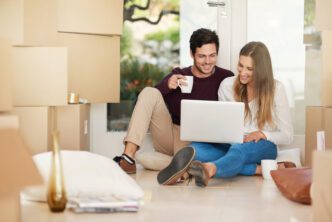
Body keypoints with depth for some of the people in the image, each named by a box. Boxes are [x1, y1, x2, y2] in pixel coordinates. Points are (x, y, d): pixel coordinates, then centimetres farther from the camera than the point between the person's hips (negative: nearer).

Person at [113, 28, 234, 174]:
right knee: (149, 92, -19)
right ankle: (128, 156, -29)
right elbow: (149, 99, 0)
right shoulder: (178, 76, 7)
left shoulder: (226, 78, 0)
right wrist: (166, 86, -20)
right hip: (168, 133, 3)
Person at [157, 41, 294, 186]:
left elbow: (287, 136, -2)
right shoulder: (227, 85, 4)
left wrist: (263, 134, -20)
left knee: (239, 148, -41)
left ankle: (209, 169, -74)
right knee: (198, 147, -30)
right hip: (231, 144, 4)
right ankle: (258, 169, -40)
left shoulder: (275, 88, -4)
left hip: (262, 147, -4)